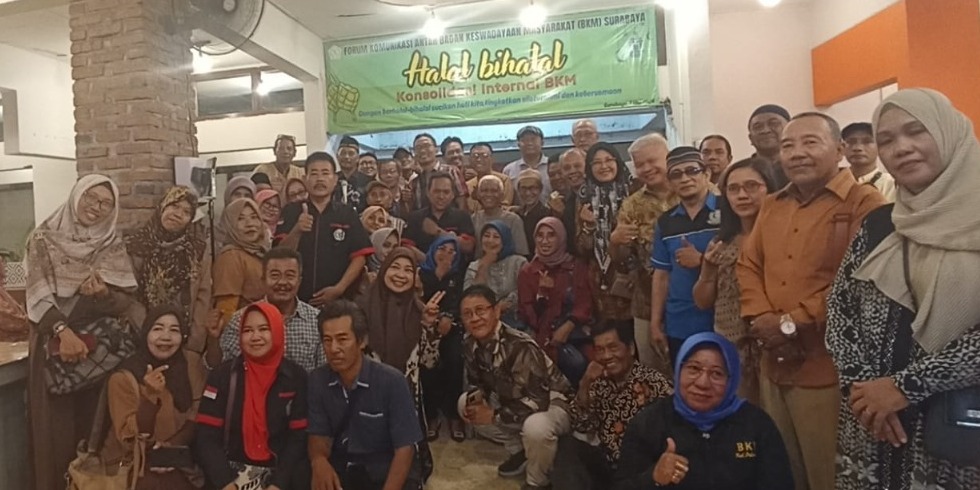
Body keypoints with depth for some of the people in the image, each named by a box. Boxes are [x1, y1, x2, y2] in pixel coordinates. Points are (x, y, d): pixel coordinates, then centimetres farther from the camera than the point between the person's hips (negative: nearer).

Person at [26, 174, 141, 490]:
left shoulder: (114, 246, 6)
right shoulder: (44, 238, 0)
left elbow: (130, 302, 1)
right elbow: (38, 296, -9)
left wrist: (105, 295, -20)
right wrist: (63, 331, -24)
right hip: (55, 344, -1)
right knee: (58, 426, 3)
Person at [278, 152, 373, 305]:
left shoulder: (347, 214, 4)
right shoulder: (291, 212, 4)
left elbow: (359, 255, -1)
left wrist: (339, 289, -12)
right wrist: (297, 231, -23)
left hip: (338, 298, 0)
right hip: (298, 298, 0)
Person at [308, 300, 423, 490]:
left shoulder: (391, 381, -17)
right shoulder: (317, 381, -4)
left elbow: (404, 448, -13)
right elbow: (319, 435, 0)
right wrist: (319, 460, -23)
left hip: (386, 471, -3)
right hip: (339, 469, 4)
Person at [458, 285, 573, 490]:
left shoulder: (520, 347, -33)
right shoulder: (471, 344, -9)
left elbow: (537, 402, -33)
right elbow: (479, 382, 6)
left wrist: (494, 416, -25)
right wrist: (475, 399, -18)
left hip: (552, 403, -8)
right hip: (511, 400, 8)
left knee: (535, 426, -39)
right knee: (464, 403, 0)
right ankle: (520, 451, 13)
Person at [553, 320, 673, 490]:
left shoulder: (655, 383, -13)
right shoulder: (600, 381, 1)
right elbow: (581, 428, 0)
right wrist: (585, 384, -12)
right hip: (605, 461, 5)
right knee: (566, 444, -16)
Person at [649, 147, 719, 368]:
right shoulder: (665, 222, 8)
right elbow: (661, 275, 10)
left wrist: (701, 261, -16)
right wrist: (655, 323, 7)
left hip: (722, 322, -4)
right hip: (678, 327, 4)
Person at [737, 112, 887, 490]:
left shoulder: (864, 203, -8)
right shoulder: (771, 206, 13)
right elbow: (748, 265, 11)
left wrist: (791, 323, -16)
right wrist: (761, 320, -5)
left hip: (829, 371, -6)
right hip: (773, 367, 6)